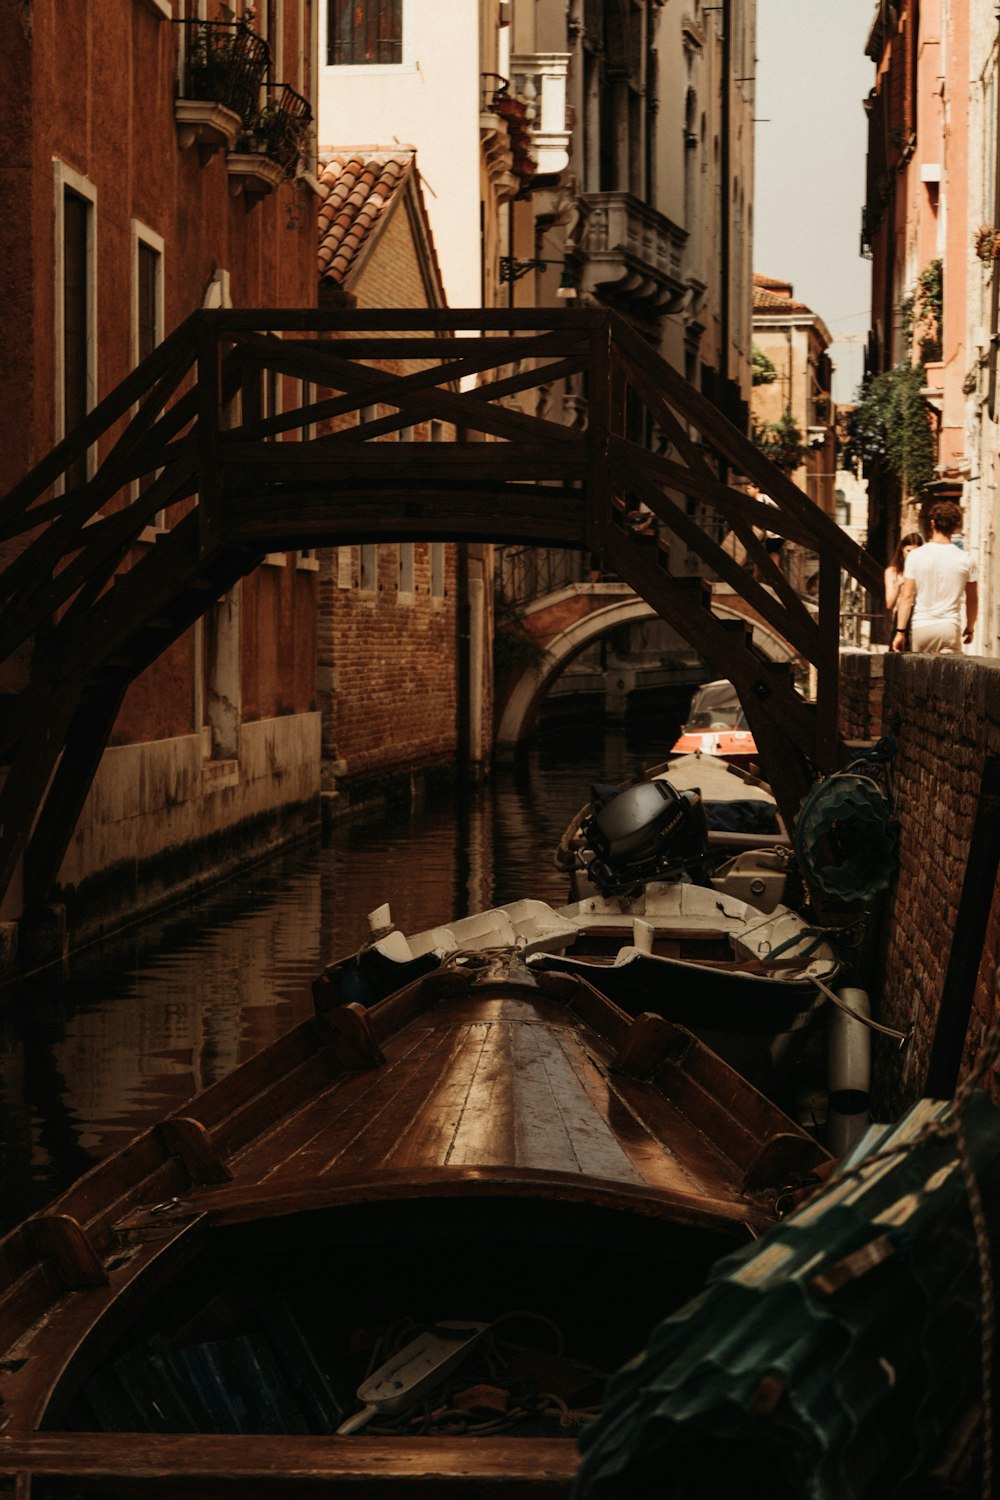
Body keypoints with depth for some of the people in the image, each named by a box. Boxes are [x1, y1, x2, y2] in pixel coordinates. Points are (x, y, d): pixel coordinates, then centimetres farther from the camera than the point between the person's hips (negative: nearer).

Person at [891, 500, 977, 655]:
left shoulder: (915, 556, -2)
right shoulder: (965, 560, 1)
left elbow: (907, 596, -4)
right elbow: (972, 600, 10)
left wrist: (900, 631, -2)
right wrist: (970, 629, 24)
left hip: (919, 627, 1)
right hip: (949, 626, -1)